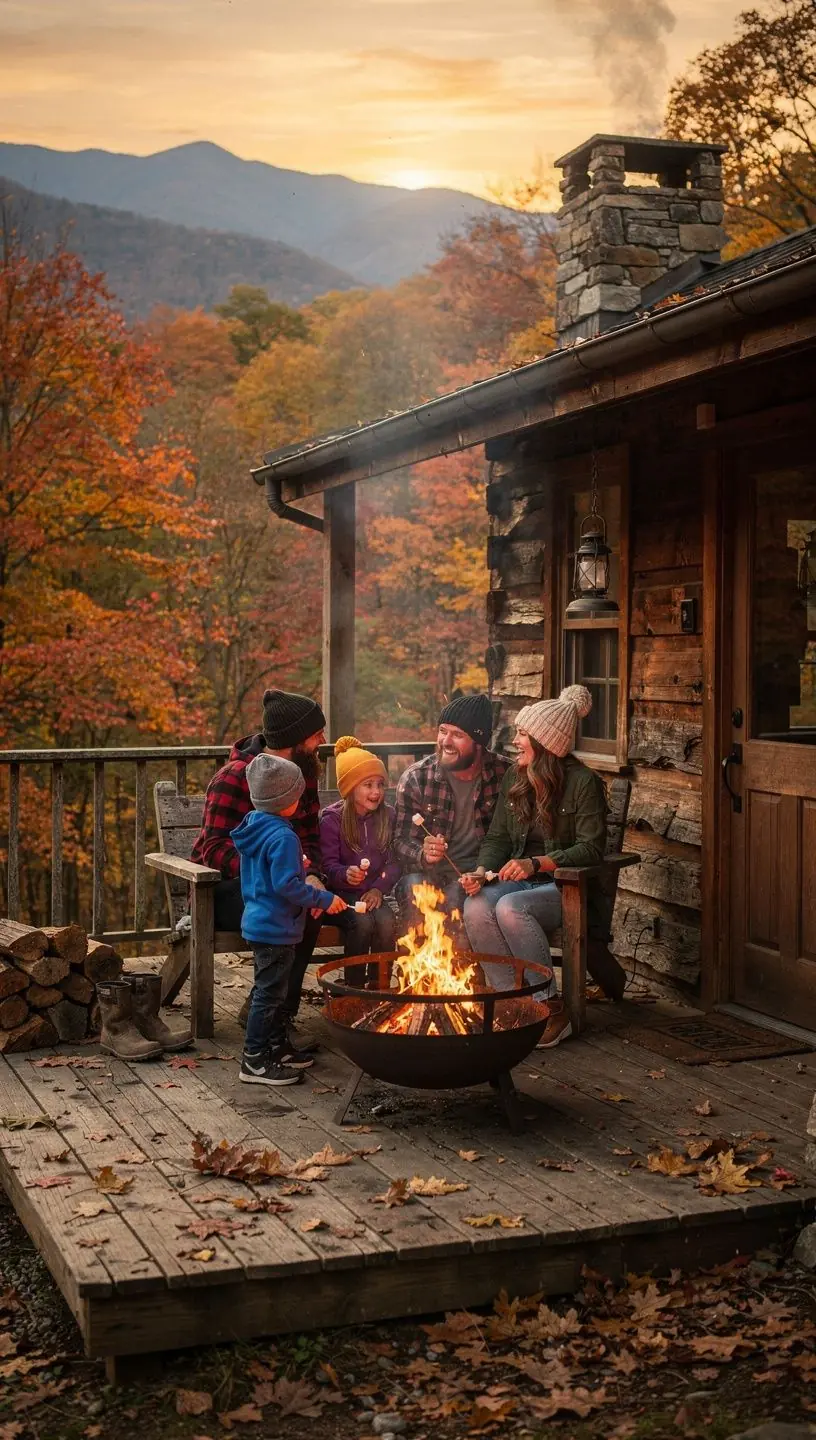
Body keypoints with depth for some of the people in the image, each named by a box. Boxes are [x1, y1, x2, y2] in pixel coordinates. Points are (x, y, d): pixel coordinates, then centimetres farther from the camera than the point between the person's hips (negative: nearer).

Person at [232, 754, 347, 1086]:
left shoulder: (253, 827, 7)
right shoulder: (282, 837, -23)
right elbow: (287, 885, -26)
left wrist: (296, 866, 19)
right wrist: (324, 900, -18)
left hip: (257, 922, 10)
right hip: (275, 928, -10)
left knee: (271, 990, 20)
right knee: (269, 993, -2)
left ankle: (277, 1047, 32)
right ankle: (254, 1061, 4)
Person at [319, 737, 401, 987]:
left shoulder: (387, 815, 4)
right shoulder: (332, 818, -6)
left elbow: (394, 861, 6)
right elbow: (328, 865, -7)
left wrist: (379, 888, -11)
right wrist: (346, 874, -29)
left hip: (373, 893, 3)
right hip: (342, 893, -3)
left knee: (386, 921, -27)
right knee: (362, 923, -30)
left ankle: (378, 986, -13)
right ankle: (354, 987, -15)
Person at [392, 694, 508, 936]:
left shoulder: (503, 773, -4)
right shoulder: (415, 778, -4)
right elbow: (401, 842, -4)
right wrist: (423, 855, -28)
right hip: (427, 872, 1)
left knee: (456, 894, -32)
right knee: (414, 890, -31)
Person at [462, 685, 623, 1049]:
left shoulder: (583, 783, -8)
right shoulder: (514, 778, 11)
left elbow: (591, 848, -15)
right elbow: (497, 838, 12)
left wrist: (537, 863, -26)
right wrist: (482, 872, -9)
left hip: (568, 887, -6)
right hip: (520, 882, 6)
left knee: (510, 907, -34)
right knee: (475, 907, -26)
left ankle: (551, 1009, -24)